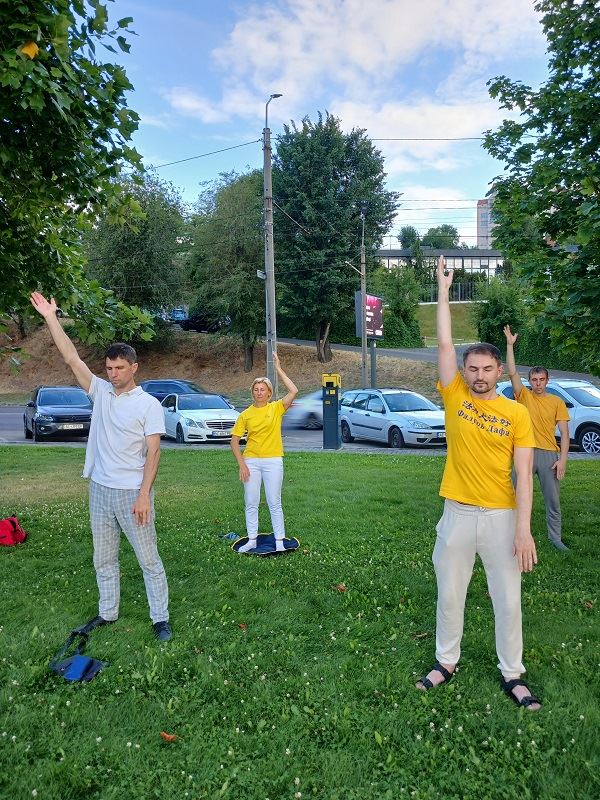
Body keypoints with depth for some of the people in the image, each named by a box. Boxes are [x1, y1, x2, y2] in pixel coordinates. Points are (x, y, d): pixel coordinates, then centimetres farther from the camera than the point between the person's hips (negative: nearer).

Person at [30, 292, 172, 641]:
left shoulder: (149, 404, -10)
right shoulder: (101, 392, 5)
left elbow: (153, 452, -13)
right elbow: (72, 358, 2)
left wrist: (144, 494, -19)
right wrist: (50, 317, -1)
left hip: (133, 493, -6)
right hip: (100, 490, 6)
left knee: (149, 559, 5)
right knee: (104, 559, 18)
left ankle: (161, 619, 16)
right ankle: (108, 613, 34)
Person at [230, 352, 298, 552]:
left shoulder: (276, 408, -1)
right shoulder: (245, 414, 3)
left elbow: (293, 391, -18)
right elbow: (234, 441, 4)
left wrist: (278, 368, -16)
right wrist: (241, 464, -6)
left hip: (273, 461, -2)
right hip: (251, 462, 2)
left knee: (274, 503, 4)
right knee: (251, 504, 9)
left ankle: (279, 541, 14)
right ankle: (252, 540, 22)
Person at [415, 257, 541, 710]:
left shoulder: (516, 414, -4)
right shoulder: (455, 397, -1)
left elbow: (523, 474, -6)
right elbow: (445, 344, -5)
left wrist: (523, 528, -12)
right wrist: (443, 290, -2)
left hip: (501, 516, -1)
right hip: (458, 513, 1)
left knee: (508, 599, 10)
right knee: (450, 594, 13)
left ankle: (512, 675, 29)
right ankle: (447, 662, 33)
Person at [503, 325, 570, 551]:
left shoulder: (557, 402, 4)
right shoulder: (524, 396, 4)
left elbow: (564, 433, 2)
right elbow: (512, 373, -8)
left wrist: (562, 459, -8)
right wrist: (510, 345, -13)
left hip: (549, 454, 0)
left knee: (553, 500, 8)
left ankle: (555, 537, 21)